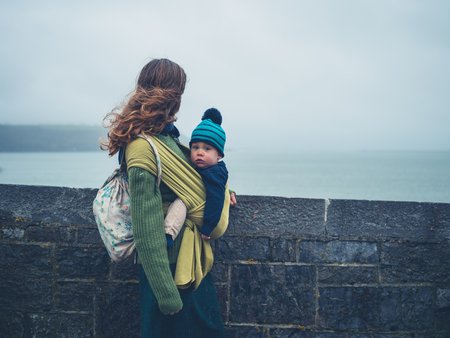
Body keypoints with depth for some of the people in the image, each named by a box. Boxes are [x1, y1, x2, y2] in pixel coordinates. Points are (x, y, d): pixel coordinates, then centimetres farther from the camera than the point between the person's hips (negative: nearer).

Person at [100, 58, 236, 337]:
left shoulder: (167, 135, 6)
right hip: (171, 266, -9)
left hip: (191, 259, 9)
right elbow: (147, 228, -25)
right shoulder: (143, 147, -23)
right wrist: (167, 293, -22)